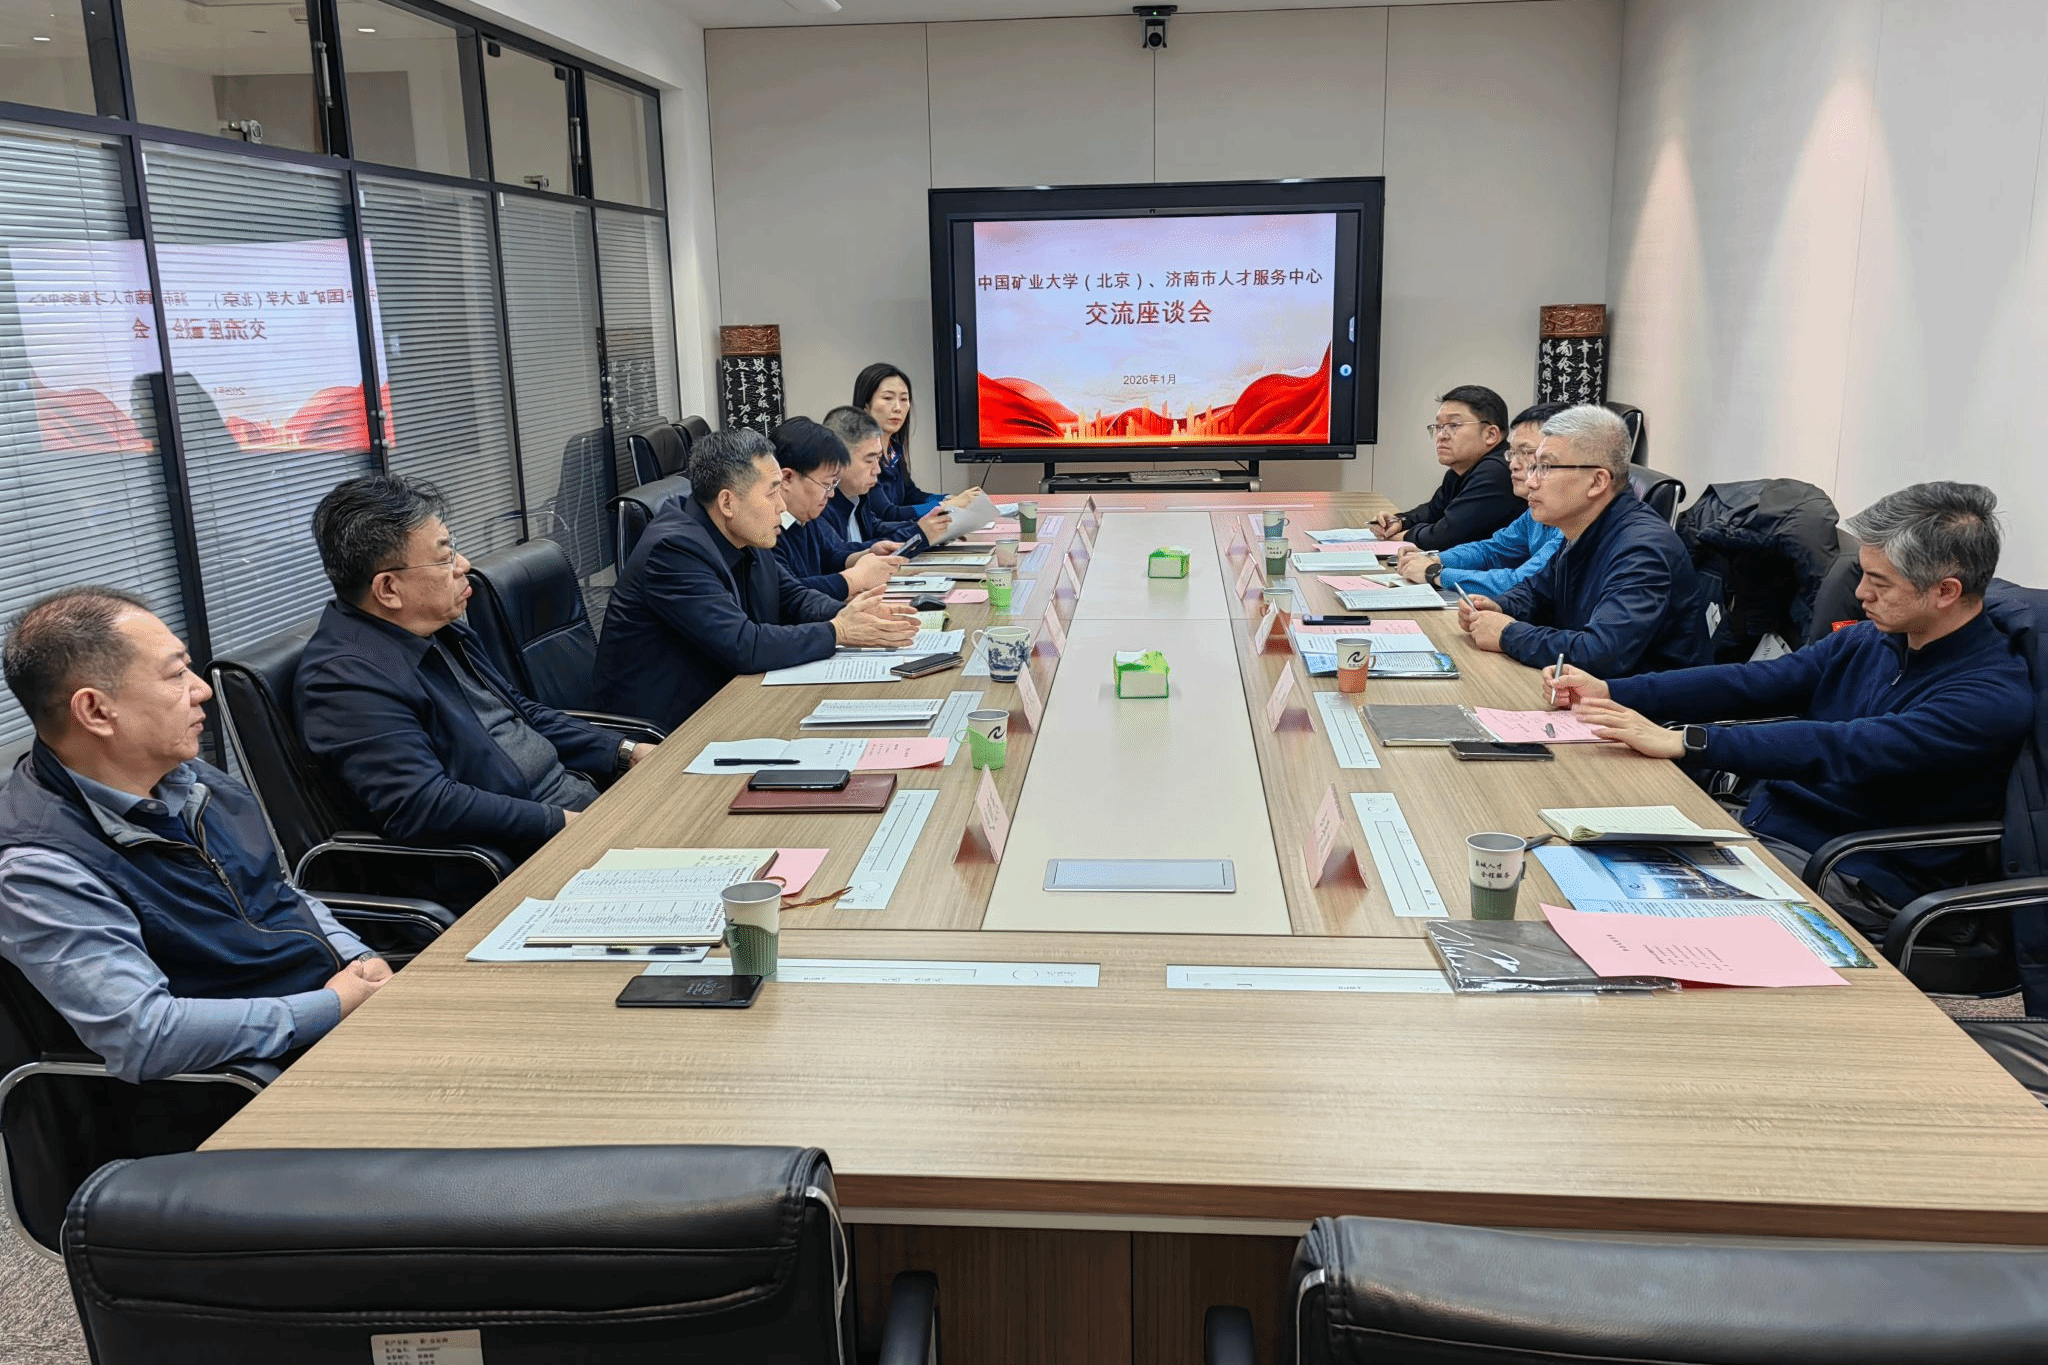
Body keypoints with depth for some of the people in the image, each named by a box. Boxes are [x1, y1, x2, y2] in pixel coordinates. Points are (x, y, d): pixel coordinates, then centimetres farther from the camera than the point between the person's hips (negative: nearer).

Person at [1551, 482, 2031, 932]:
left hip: (1856, 880, -7)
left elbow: (1845, 751, -28)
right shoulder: (1869, 641, 8)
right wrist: (1612, 692, -4)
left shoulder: (1993, 697, -18)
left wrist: (1684, 741, -33)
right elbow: (1753, 682, 7)